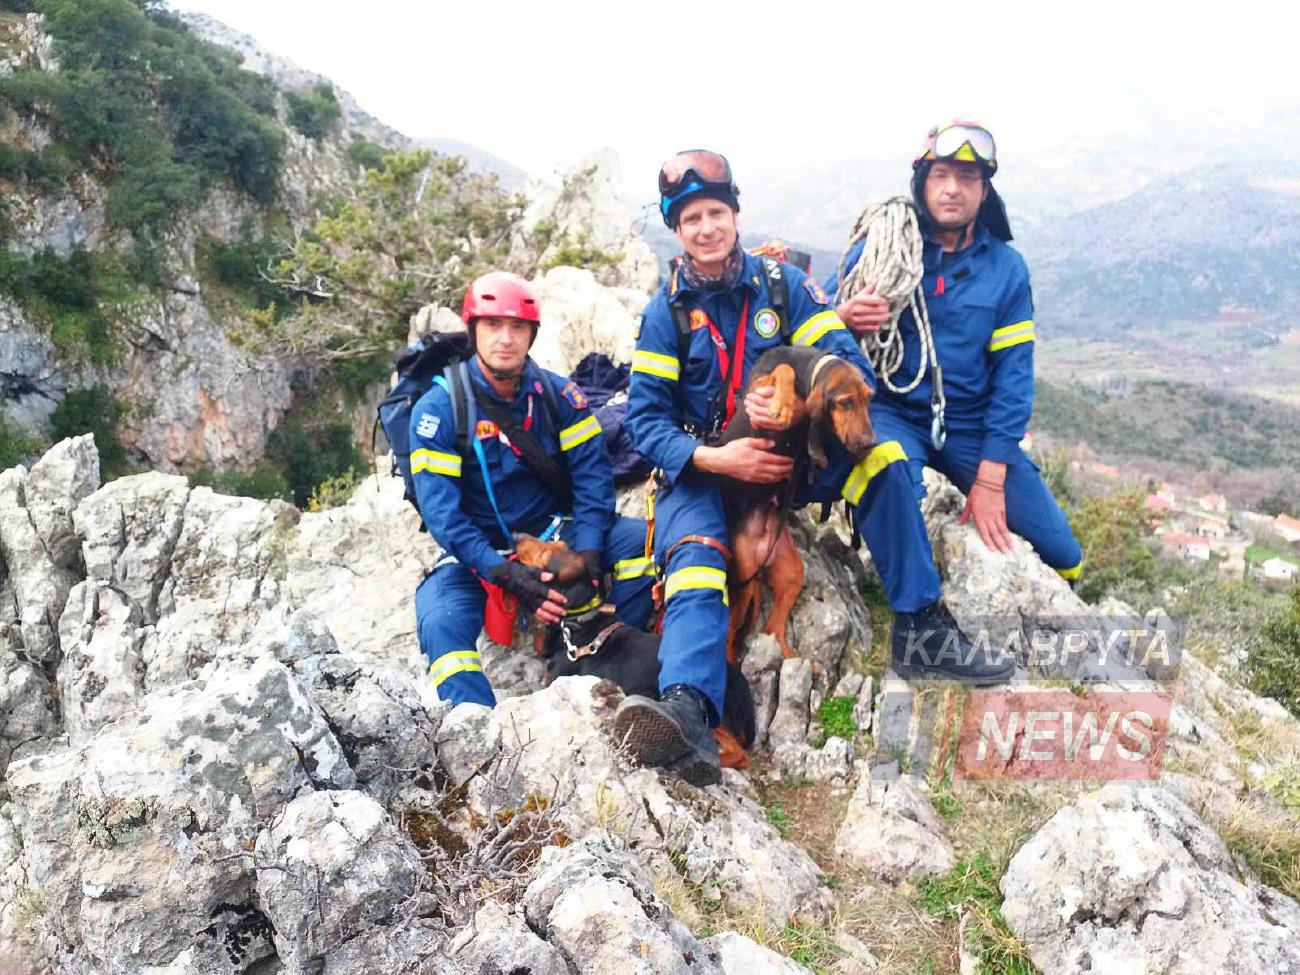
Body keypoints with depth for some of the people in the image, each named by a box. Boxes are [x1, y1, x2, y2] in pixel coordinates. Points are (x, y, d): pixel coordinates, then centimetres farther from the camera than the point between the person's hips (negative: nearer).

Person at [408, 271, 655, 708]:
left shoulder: (559, 394, -2)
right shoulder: (437, 409, -11)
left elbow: (593, 474, -7)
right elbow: (440, 511, -17)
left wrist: (587, 550, -24)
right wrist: (507, 574, -28)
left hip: (556, 531, 2)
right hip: (478, 551, -2)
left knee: (644, 539, -21)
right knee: (440, 623, -30)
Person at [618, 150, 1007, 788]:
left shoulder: (786, 286, 3)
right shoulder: (666, 312, 0)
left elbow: (850, 365, -7)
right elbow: (647, 417, -7)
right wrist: (717, 459, -24)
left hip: (791, 451, 2)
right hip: (702, 470, -2)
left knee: (881, 462, -22)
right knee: (695, 565, -30)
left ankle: (921, 626, -13)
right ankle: (688, 713, -51)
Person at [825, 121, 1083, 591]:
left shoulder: (1006, 267, 1)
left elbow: (1013, 376, -1)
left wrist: (990, 477, -9)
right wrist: (844, 317, -29)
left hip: (972, 427, 3)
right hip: (893, 413, -2)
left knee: (1062, 554, -3)